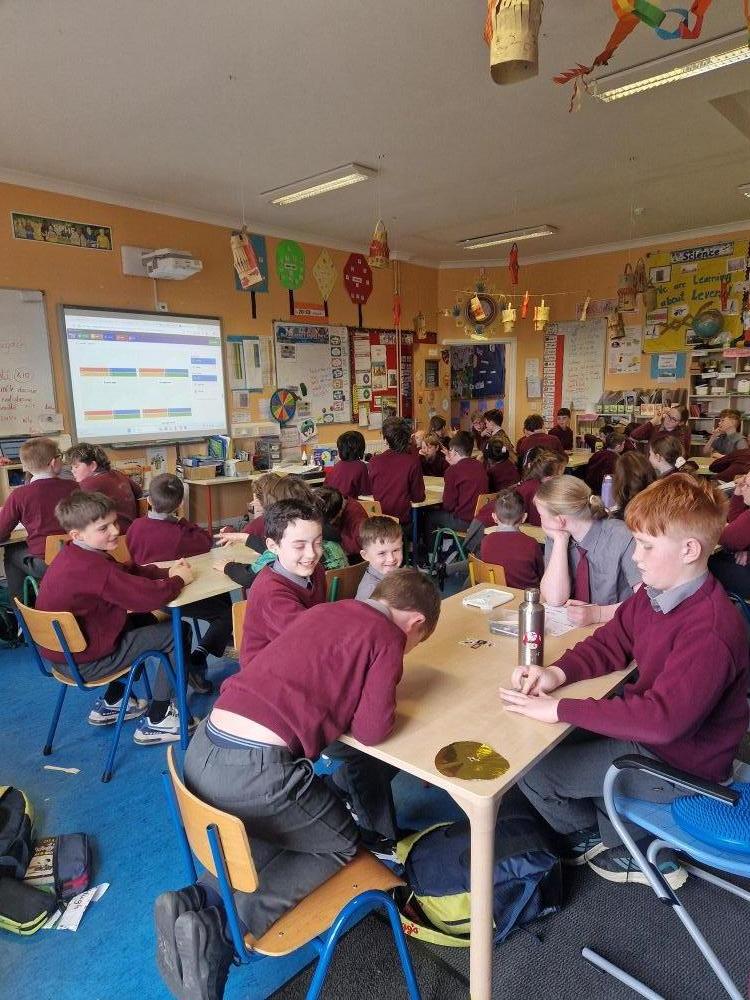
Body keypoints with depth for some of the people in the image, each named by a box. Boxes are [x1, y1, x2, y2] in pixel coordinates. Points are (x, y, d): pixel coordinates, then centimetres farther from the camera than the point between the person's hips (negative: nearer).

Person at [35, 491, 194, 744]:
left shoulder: (76, 556, 1)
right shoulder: (93, 568, -31)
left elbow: (129, 571, 12)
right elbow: (151, 596, -33)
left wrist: (166, 572, -4)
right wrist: (177, 580, -12)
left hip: (66, 649, 10)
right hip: (85, 663, -10)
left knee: (144, 621, 28)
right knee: (178, 632, -6)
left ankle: (111, 703, 33)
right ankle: (156, 722, 5)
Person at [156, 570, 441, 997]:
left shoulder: (324, 610, 17)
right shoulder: (388, 636, -3)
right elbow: (371, 730, -6)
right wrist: (378, 700, 13)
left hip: (201, 750, 8)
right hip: (254, 770, -8)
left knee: (272, 828, 32)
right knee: (342, 845, 18)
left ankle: (197, 900, 12)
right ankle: (217, 929, 2)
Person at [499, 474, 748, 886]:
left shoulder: (710, 631, -31)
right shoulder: (653, 595, -4)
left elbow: (662, 718, -37)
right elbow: (609, 644, 4)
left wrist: (561, 709, -34)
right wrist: (558, 673, -15)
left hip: (678, 761, -8)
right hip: (650, 728, 9)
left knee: (529, 768, -7)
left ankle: (590, 841, 24)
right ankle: (627, 848, 25)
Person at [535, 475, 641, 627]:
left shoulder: (621, 537, -14)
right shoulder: (555, 539, -1)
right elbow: (555, 599, -10)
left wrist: (597, 613, -26)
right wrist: (560, 540, -12)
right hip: (569, 629, 2)